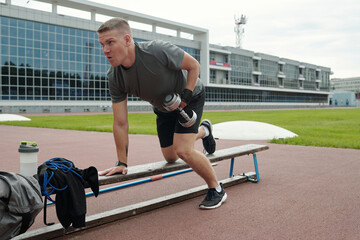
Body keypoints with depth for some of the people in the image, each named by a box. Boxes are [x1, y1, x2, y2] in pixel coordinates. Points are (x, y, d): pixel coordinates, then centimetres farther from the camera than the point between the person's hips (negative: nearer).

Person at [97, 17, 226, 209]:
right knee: (170, 157, 15)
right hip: (163, 108, 6)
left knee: (183, 150, -22)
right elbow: (120, 123, -17)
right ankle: (203, 130, 42)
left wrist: (185, 98, -26)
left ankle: (216, 190, 3)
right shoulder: (114, 78, -23)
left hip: (190, 97, -5)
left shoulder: (158, 51, -37)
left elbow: (194, 65, -20)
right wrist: (122, 163, -15)